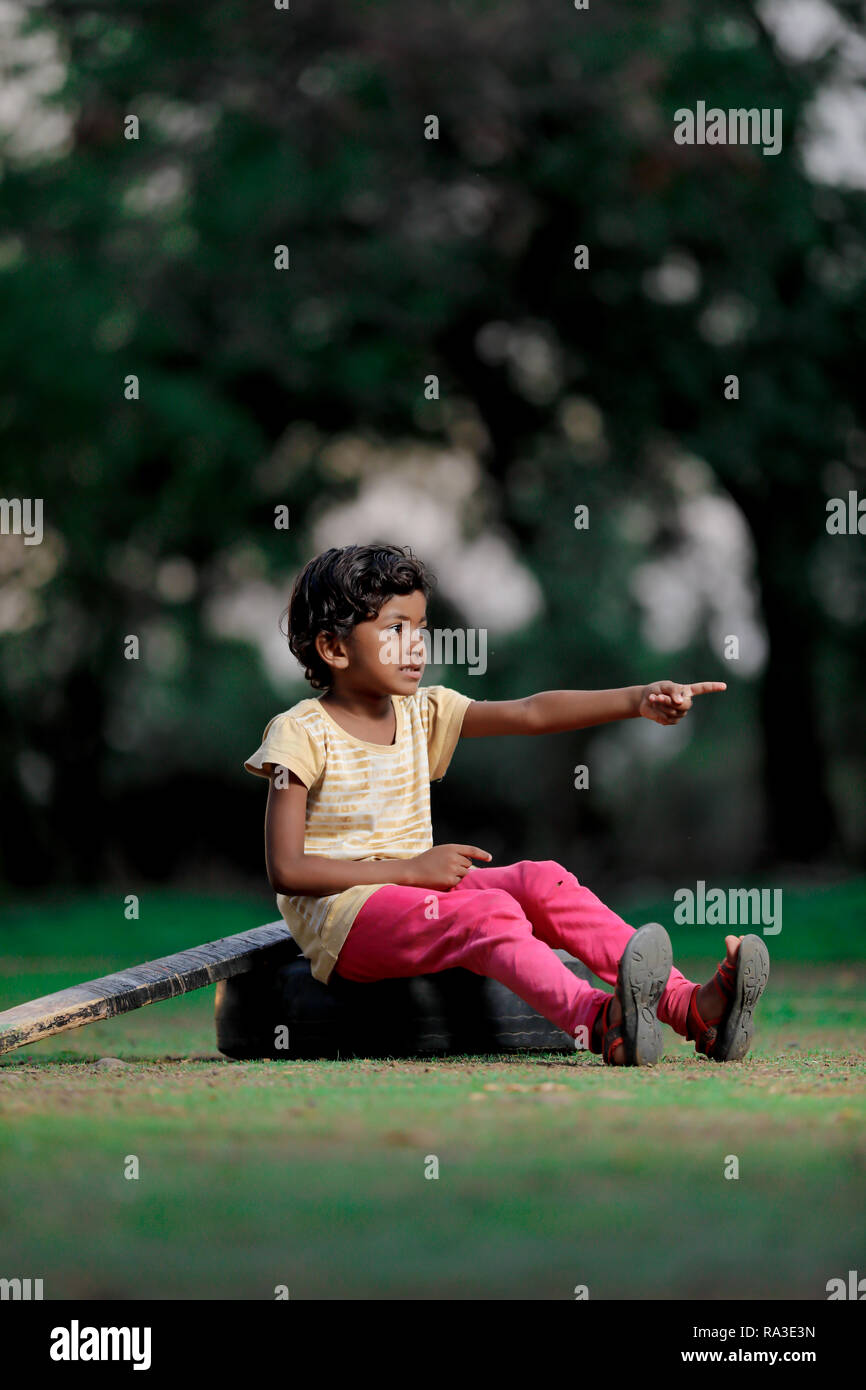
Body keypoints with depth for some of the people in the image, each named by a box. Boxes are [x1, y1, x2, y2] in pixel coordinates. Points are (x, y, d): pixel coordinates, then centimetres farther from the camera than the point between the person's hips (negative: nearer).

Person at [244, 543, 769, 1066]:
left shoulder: (421, 713, 11)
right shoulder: (302, 734, -8)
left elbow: (531, 713, -3)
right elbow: (287, 870, -14)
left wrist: (637, 699, -17)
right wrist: (409, 869, -18)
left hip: (417, 890, 7)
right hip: (342, 914, -7)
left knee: (543, 881, -16)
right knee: (488, 913, -31)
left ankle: (689, 1006, -32)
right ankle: (601, 1023, -58)